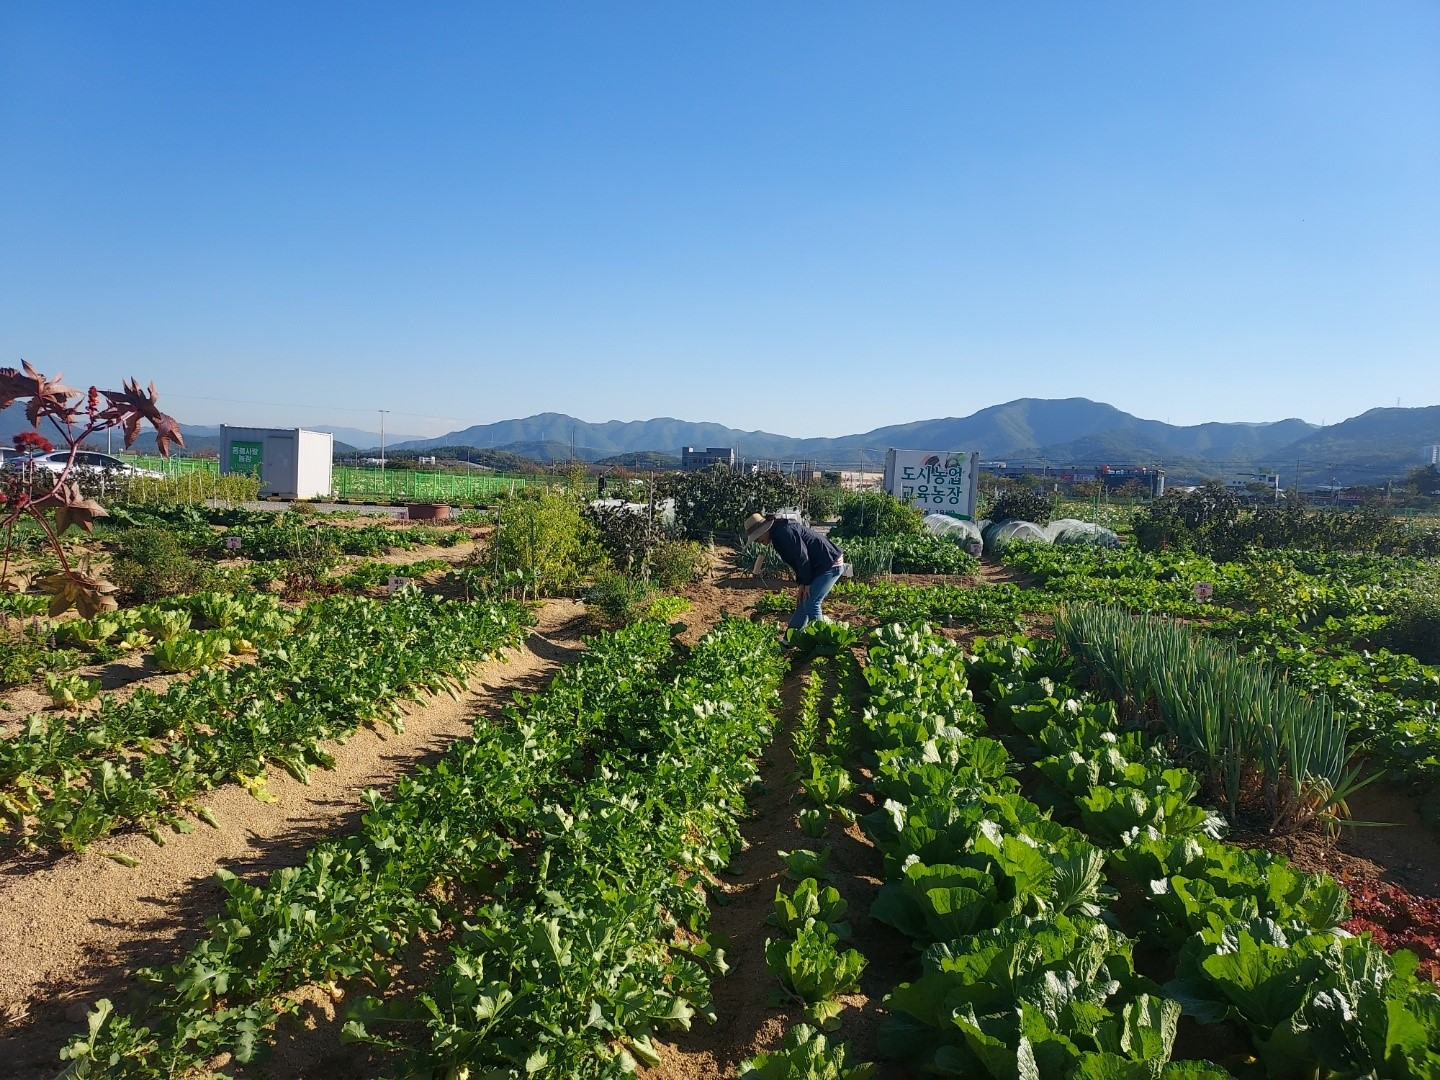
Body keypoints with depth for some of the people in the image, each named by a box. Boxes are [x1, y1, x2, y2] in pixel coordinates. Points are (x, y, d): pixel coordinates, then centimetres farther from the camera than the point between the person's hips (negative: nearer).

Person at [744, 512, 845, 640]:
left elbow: (802, 557, -21)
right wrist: (801, 584, 4)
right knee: (803, 601, 12)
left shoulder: (785, 531, -20)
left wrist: (806, 583, -12)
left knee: (811, 603, -11)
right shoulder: (778, 534, 11)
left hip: (831, 565, -10)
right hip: (819, 567, 10)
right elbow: (795, 560, 14)